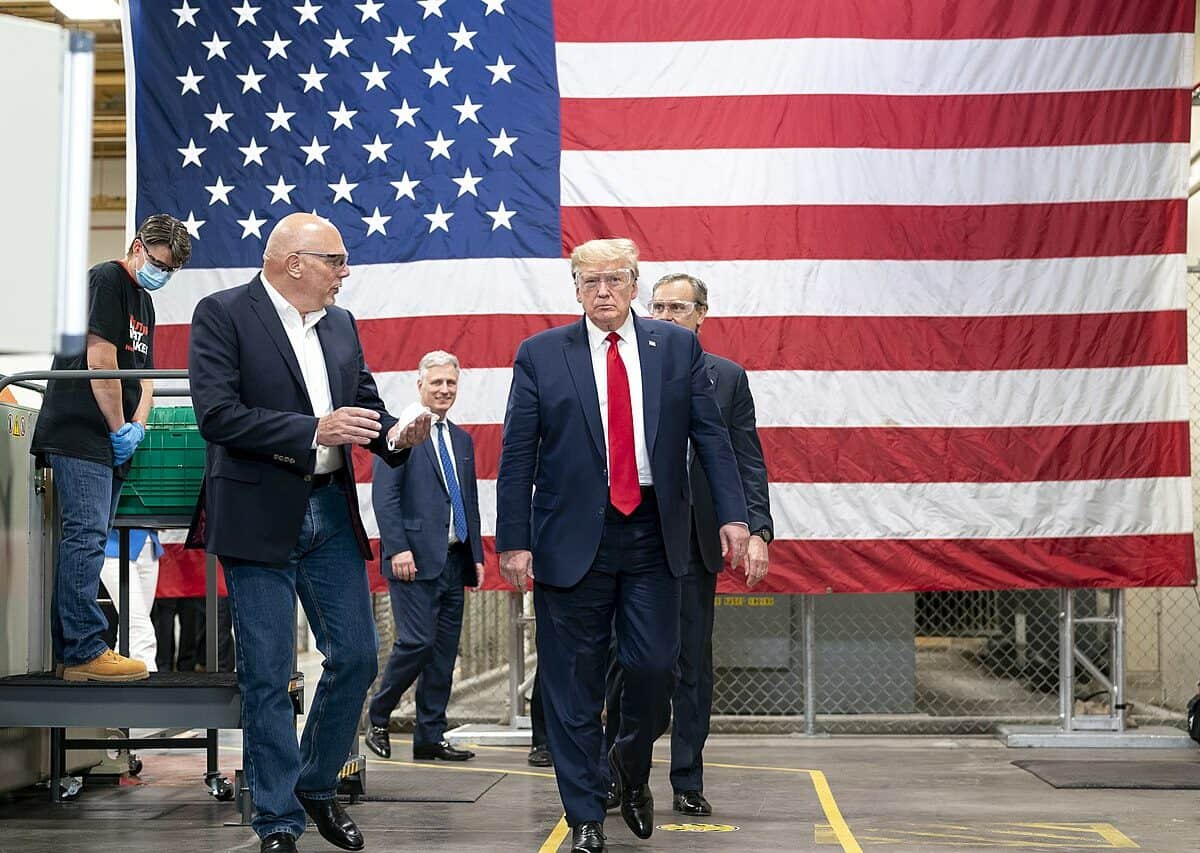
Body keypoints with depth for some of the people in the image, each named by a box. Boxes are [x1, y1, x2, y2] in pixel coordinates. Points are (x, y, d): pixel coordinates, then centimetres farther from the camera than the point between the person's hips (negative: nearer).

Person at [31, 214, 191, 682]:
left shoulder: (144, 302, 22)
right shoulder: (106, 281, -7)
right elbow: (100, 358, -14)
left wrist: (137, 426, 4)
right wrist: (120, 429, -10)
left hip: (111, 444, 10)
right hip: (80, 434, -10)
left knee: (86, 540, 9)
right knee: (86, 537, -13)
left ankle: (68, 651, 12)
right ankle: (85, 652, -14)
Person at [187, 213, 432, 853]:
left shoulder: (340, 325, 13)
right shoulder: (223, 315, -7)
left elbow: (365, 404, 16)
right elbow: (217, 414, -17)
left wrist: (395, 435, -8)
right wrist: (313, 431, -22)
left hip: (331, 512, 6)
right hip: (259, 517, -6)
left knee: (356, 657, 7)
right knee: (267, 676, 0)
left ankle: (317, 786, 27)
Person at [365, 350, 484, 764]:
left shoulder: (462, 440, 19)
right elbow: (384, 495, -10)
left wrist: (477, 555, 14)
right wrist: (397, 549, -18)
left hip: (453, 560, 7)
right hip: (415, 558, -7)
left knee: (444, 652, 6)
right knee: (417, 641, -12)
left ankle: (430, 738, 11)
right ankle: (377, 719, 7)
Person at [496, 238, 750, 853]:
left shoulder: (678, 348, 7)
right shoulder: (540, 355, 3)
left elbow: (710, 435, 6)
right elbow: (516, 455, 1)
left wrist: (732, 515, -4)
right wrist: (514, 541, -5)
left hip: (652, 534, 1)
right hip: (572, 538, -1)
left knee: (654, 666, -3)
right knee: (574, 683, 2)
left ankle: (632, 766, 27)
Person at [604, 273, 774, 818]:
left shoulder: (727, 378, 7)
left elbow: (748, 461, 4)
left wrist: (757, 530, -7)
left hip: (695, 542, 1)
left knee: (693, 662, 6)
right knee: (625, 658, 4)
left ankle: (688, 783, 13)